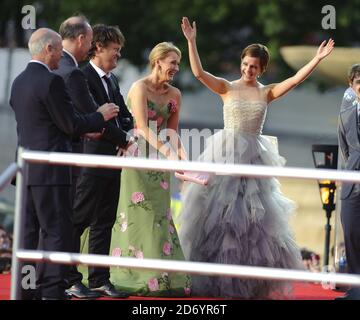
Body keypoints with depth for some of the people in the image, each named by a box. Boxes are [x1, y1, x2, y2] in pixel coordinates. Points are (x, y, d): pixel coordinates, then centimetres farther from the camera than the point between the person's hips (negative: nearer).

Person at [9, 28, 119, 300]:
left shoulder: (19, 82, 13)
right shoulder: (52, 81, -15)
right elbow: (71, 125, -14)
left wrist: (83, 130, 20)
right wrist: (100, 117, 2)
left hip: (26, 168, 9)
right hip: (49, 171, -9)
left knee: (29, 230, 12)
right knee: (57, 231, -5)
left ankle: (25, 288, 15)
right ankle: (52, 290, -8)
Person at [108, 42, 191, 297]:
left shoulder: (174, 94, 8)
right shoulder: (139, 88, -11)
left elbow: (172, 131, 8)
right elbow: (143, 128, -18)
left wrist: (181, 152, -11)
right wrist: (168, 153, -26)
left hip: (159, 163, 6)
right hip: (138, 158, -6)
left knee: (160, 216, 5)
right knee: (140, 215, -5)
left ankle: (162, 278, 7)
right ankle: (141, 278, -3)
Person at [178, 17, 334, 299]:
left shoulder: (267, 93, 6)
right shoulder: (227, 88, 1)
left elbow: (296, 79, -3)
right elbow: (198, 72, -11)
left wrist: (317, 59, -13)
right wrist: (191, 41, -20)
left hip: (254, 158, 2)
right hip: (226, 156, -2)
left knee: (256, 217, 3)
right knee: (220, 215, -1)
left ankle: (253, 280, 12)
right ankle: (215, 280, 7)